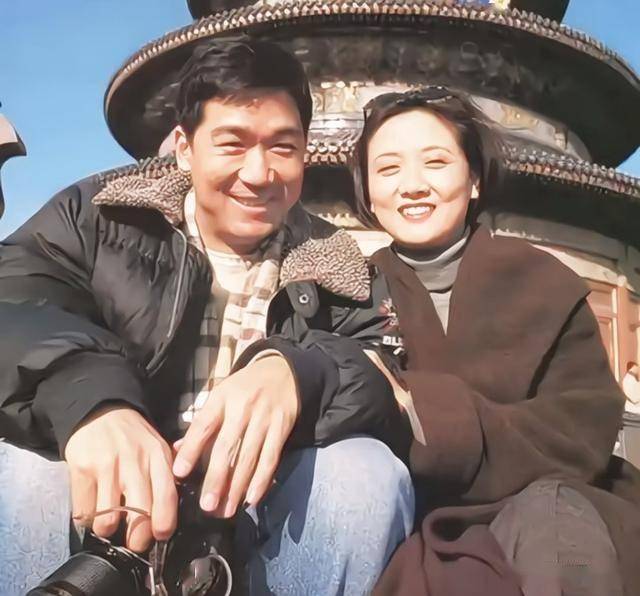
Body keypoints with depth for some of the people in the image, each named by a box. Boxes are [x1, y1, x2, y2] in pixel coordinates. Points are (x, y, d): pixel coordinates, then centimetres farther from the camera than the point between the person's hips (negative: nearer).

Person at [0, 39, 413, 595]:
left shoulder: (332, 265, 9)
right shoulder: (97, 216, 4)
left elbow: (391, 380, -7)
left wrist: (298, 374, -31)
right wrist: (86, 396, -37)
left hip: (252, 523, 2)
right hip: (105, 510, -1)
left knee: (366, 473, -26)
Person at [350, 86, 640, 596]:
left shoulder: (542, 282, 2)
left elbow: (585, 430, -10)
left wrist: (432, 419, -21)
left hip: (547, 504, 1)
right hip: (418, 521, 0)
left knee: (550, 512, -33)